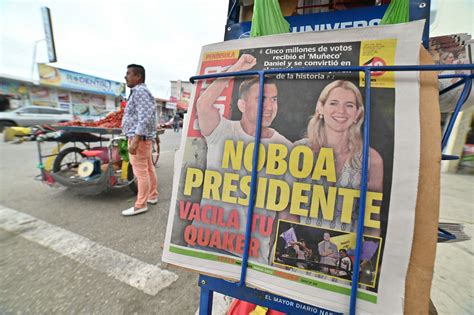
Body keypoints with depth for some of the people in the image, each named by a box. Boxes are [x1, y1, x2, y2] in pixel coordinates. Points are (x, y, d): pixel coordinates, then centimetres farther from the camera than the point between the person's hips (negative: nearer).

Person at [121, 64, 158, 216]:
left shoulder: (140, 91, -12)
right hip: (143, 137, 10)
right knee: (148, 168, 14)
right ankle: (152, 196, 25)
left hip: (139, 137, -10)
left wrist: (134, 141, -26)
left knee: (140, 171, -6)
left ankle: (140, 205, 3)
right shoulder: (140, 92, 21)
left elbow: (145, 118, -23)